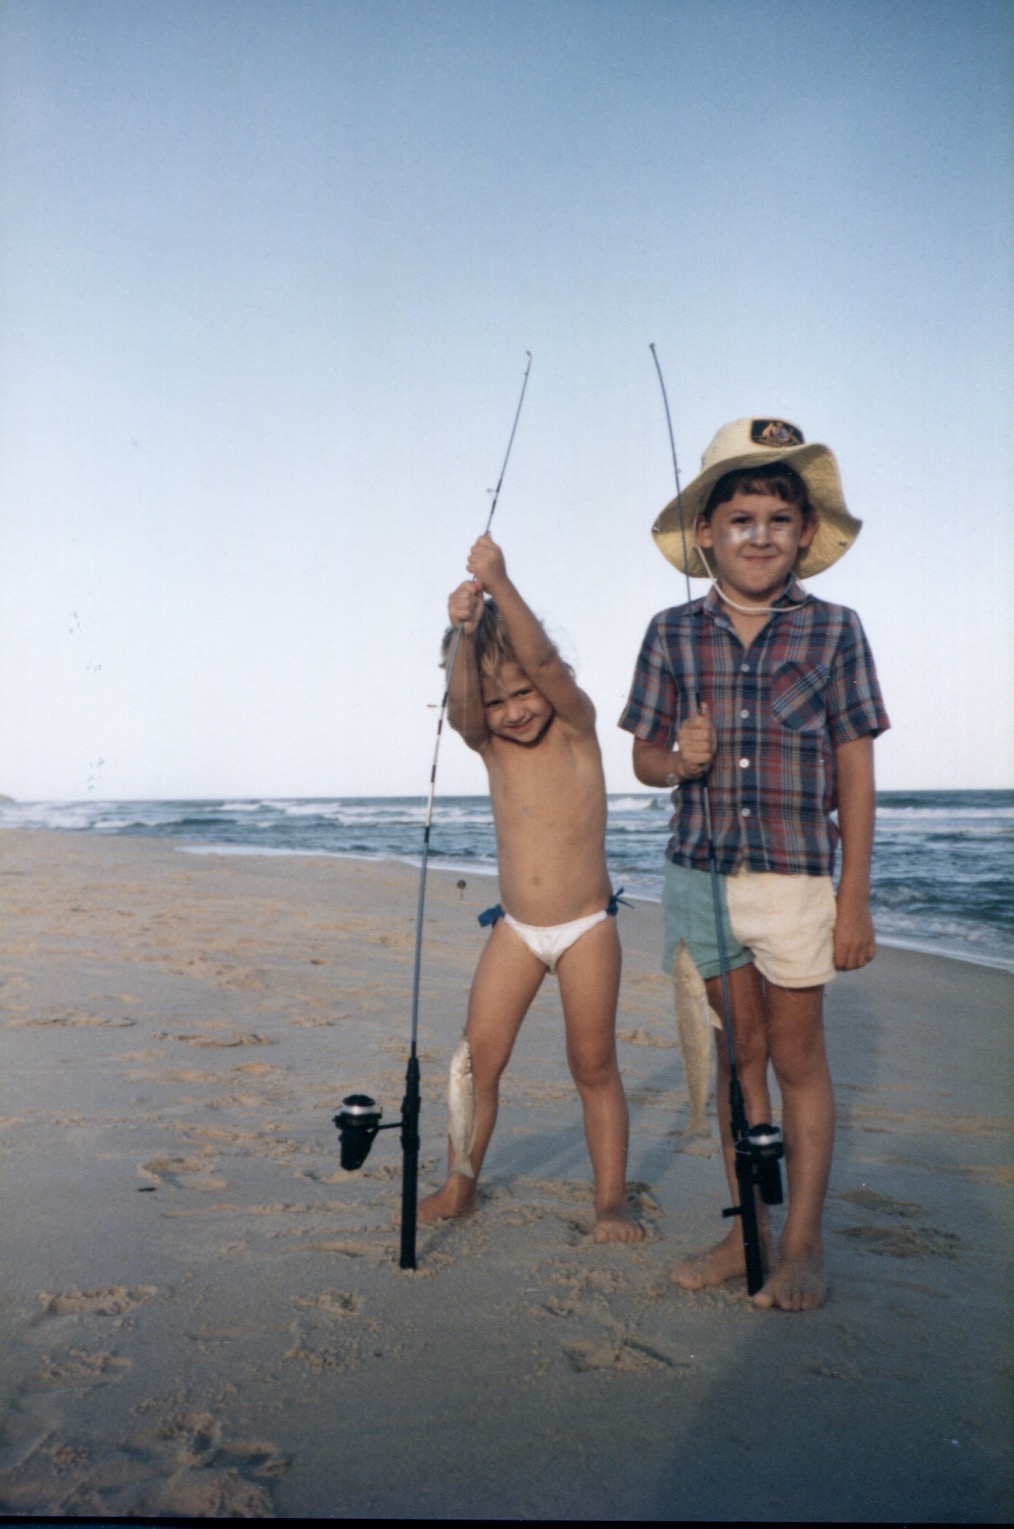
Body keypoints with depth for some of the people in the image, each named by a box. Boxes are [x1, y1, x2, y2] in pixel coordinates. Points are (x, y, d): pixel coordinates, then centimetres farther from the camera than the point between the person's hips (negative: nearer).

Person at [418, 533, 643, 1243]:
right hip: (515, 929, 3)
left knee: (594, 1065, 3)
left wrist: (501, 585, -40)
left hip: (587, 926, -3)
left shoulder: (576, 725, -8)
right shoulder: (488, 745, -1)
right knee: (478, 1059, 2)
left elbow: (543, 660, -27)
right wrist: (464, 635, -41)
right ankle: (459, 1188, 18)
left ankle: (612, 1198, 16)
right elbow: (460, 709, -24)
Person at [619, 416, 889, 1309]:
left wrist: (855, 896, -3)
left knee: (798, 1058, 7)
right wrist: (679, 763, -15)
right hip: (700, 874, 3)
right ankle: (746, 1232, 28)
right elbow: (645, 758, 9)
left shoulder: (833, 631, -2)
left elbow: (855, 772, -1)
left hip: (796, 875, -2)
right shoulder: (673, 634, 3)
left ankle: (802, 1245, 23)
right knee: (738, 1053, 14)